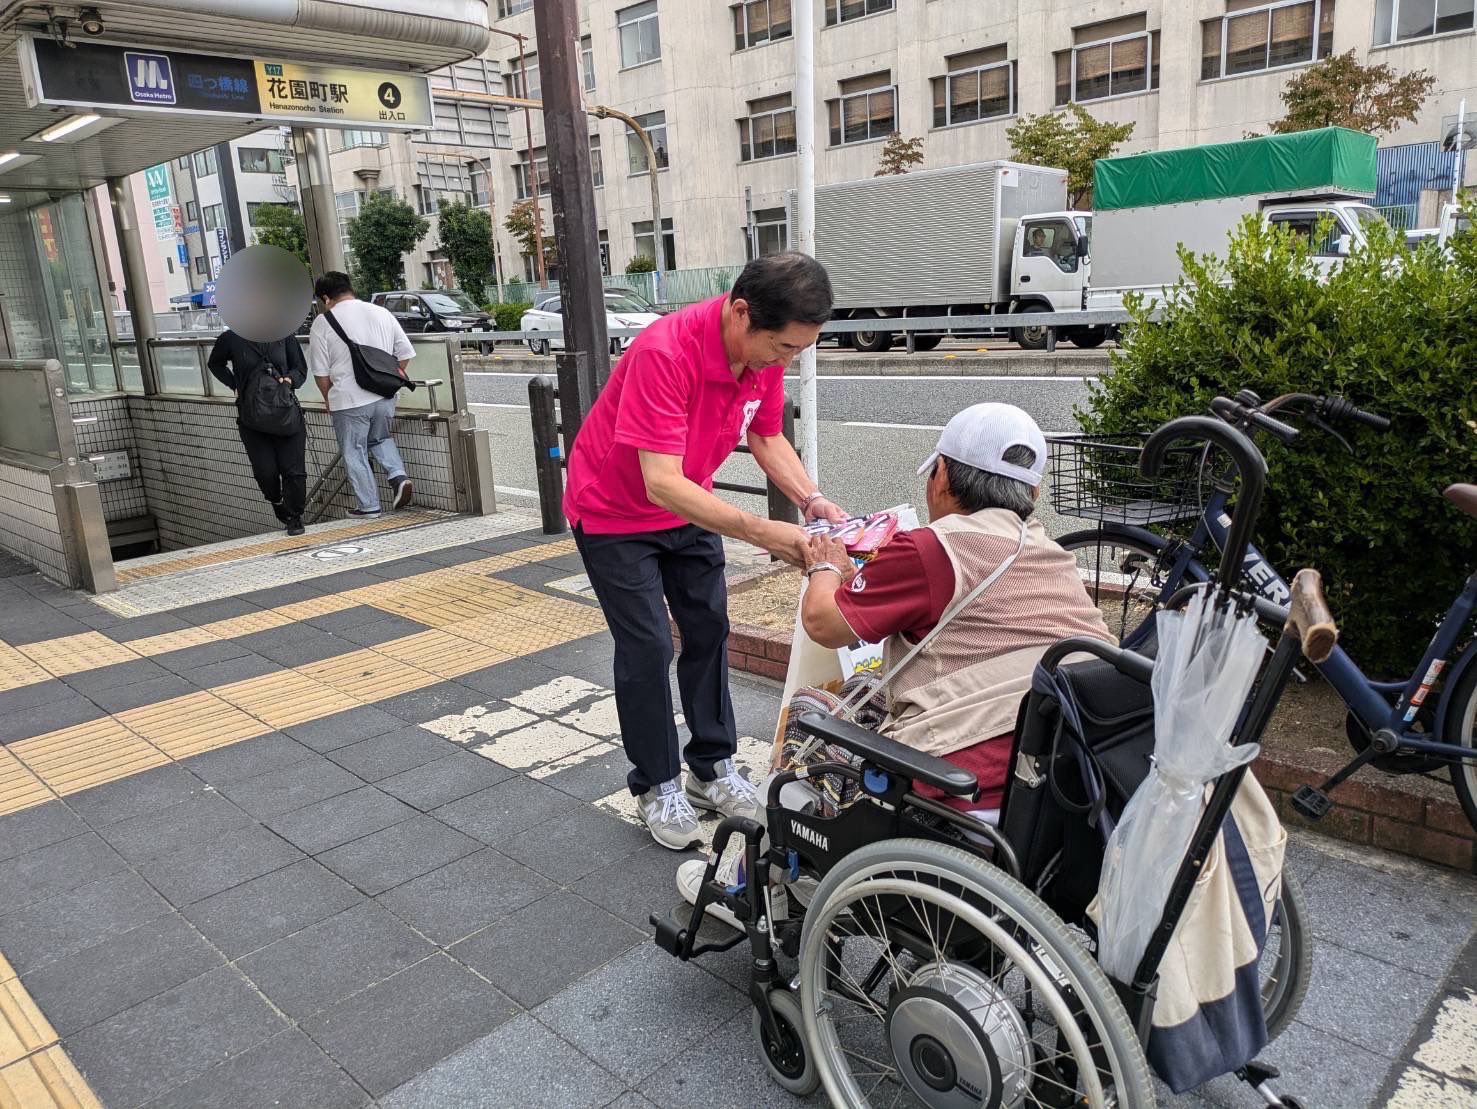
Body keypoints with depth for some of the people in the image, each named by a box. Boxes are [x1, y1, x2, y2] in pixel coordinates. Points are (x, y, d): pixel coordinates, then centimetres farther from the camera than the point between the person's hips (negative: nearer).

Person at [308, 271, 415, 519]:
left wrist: (329, 399, 11)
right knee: (380, 439, 27)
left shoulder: (323, 322, -6)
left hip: (348, 401, -4)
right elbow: (405, 353, 9)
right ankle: (399, 477, 6)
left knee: (354, 453, 10)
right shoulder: (382, 313, 5)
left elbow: (321, 372, -4)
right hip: (384, 397, 5)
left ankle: (369, 506, 14)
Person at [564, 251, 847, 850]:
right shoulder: (665, 352, -37)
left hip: (689, 508, 7)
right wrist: (763, 532, -43)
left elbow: (767, 437, 0)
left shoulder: (766, 350, -15)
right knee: (647, 647, -4)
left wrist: (811, 500, -16)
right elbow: (662, 484, -40)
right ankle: (657, 787, 14)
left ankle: (712, 768, 23)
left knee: (709, 631, 8)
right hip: (616, 512, -6)